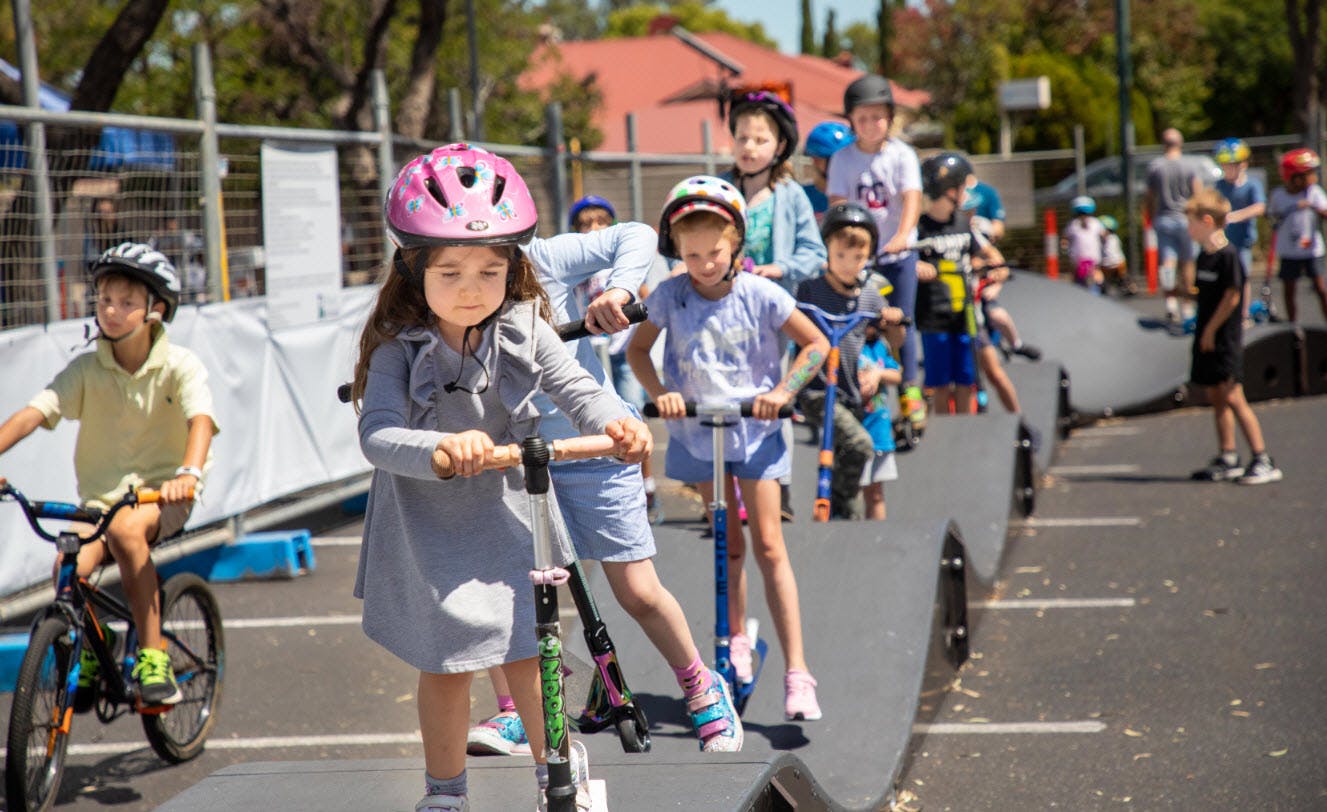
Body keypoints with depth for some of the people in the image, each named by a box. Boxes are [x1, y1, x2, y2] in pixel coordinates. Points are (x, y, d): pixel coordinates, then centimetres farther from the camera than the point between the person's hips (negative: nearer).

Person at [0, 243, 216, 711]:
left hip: (161, 493, -2)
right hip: (101, 493, 3)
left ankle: (153, 657, -24)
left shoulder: (180, 366, -8)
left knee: (125, 530, -36)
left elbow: (200, 419, -26)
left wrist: (189, 473, -46)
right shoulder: (87, 368, -2)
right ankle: (86, 653, 8)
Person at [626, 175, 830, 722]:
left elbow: (816, 344, -3)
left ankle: (797, 673, -11)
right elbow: (637, 350, 5)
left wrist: (783, 391, -16)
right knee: (729, 545, 11)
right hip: (697, 432, 2)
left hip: (754, 432, -2)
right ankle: (736, 639, 35)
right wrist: (660, 393, -12)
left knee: (769, 547, -8)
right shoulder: (670, 296, -6)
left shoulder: (759, 294, -10)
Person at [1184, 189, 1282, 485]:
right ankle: (1227, 458, 19)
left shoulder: (1228, 255, -15)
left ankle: (1263, 461, -7)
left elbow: (1232, 296, -17)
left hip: (1224, 337, -9)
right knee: (1215, 397, 12)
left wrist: (1210, 330, -14)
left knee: (1232, 396, -11)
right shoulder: (1204, 254, 11)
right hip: (1206, 336, 9)